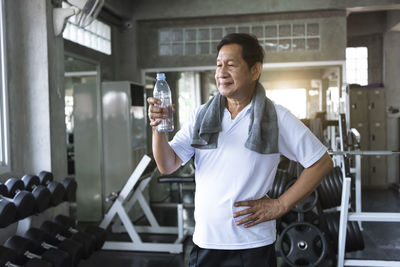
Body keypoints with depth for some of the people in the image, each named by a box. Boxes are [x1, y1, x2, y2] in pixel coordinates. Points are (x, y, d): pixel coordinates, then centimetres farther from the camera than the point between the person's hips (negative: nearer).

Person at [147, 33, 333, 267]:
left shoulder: (276, 118, -7)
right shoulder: (202, 116, 2)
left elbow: (322, 162, -4)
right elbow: (168, 166, -2)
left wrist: (280, 205, -8)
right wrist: (158, 128, -20)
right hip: (204, 243, 3)